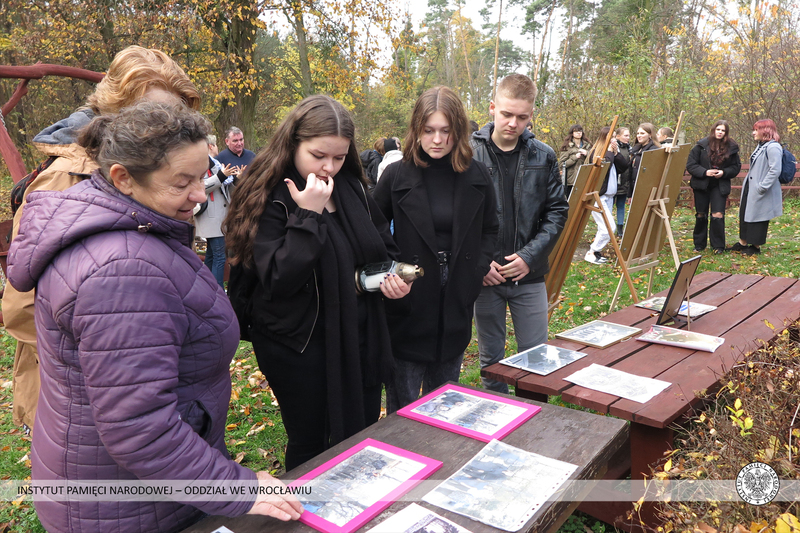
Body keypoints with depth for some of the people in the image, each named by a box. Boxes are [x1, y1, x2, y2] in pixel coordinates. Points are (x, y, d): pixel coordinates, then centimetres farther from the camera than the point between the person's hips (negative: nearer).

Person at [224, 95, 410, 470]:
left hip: (360, 338, 6)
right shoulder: (269, 199, -16)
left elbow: (382, 244, 16)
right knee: (311, 444, 11)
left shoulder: (352, 187, 3)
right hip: (301, 347, -6)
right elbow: (278, 281, -26)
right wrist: (308, 216, -28)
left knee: (364, 435, 19)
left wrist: (393, 275, -4)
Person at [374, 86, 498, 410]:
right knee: (403, 406, 9)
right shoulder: (397, 175, -7)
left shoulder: (476, 176, 2)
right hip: (408, 307, -3)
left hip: (456, 308, 3)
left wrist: (479, 268, -2)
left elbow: (489, 229, 14)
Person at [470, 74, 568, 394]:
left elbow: (557, 211, 3)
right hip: (485, 276, -1)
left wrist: (530, 255, -9)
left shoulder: (543, 157, 1)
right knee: (491, 361, 13)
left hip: (530, 275, 2)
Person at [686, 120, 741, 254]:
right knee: (701, 215, 9)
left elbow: (736, 167, 6)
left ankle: (718, 246, 3)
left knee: (718, 215, -9)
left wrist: (724, 172, -12)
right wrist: (704, 172, -18)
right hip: (701, 185, 0)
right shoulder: (702, 145, -4)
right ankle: (699, 245, 22)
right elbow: (690, 165, -5)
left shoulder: (732, 148, 1)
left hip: (720, 186, 0)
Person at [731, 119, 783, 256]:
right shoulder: (761, 146, 13)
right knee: (744, 214, 15)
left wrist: (762, 187, -24)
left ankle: (756, 247, 15)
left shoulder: (773, 147, -18)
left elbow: (775, 170, -25)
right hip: (750, 188, 10)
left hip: (761, 193, -10)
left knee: (757, 217, 2)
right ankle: (743, 243, 26)